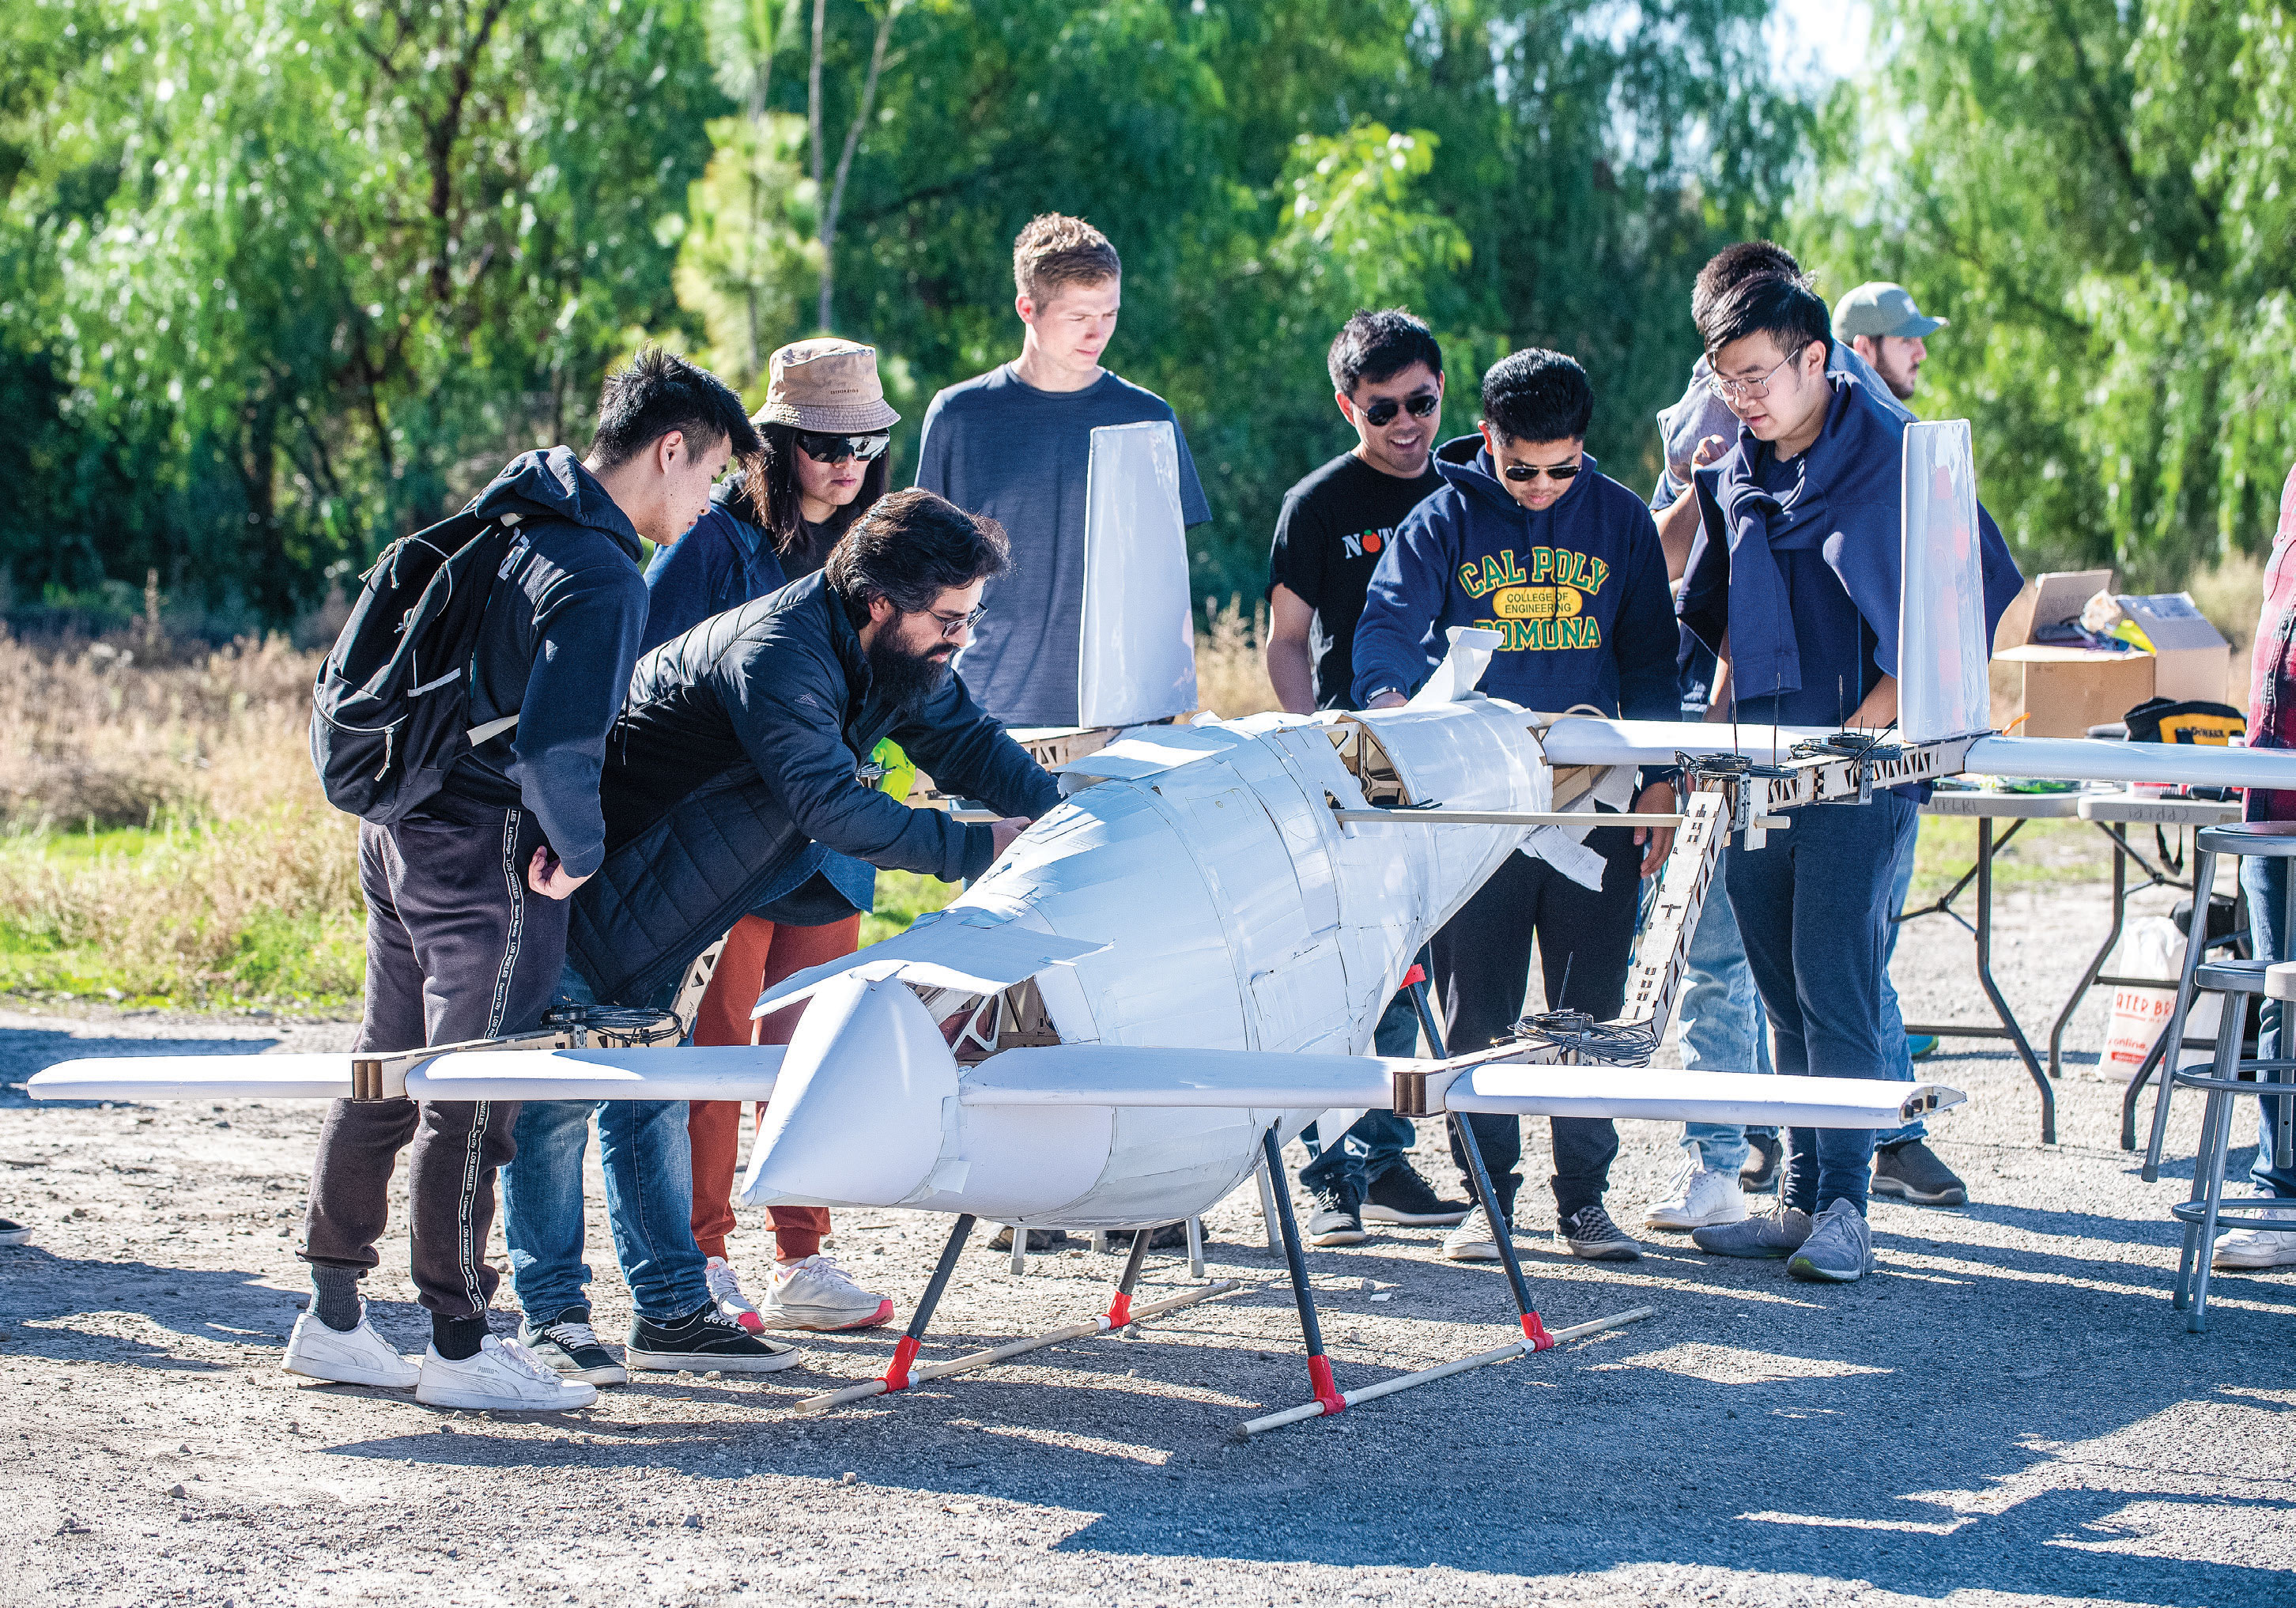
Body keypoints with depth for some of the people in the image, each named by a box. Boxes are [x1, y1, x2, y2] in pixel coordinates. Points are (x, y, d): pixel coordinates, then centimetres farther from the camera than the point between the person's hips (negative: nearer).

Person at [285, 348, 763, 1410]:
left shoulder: (512, 516, 11)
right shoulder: (599, 581, -19)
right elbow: (555, 748, -29)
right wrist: (580, 849, -13)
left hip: (401, 830, 10)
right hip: (487, 857, -10)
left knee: (384, 1079, 15)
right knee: (471, 1101, -2)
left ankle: (332, 1319, 22)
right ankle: (459, 1349, 5)